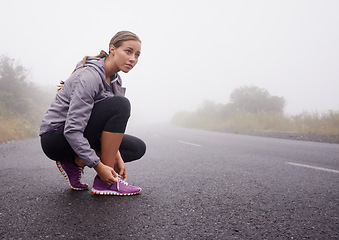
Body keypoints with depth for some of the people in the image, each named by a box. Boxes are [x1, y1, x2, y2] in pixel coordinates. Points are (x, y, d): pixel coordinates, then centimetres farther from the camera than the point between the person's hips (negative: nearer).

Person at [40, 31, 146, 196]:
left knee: (138, 147, 2)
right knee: (120, 104, -26)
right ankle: (104, 182, -20)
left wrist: (116, 156, -7)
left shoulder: (115, 79, 5)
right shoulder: (89, 77, -23)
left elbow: (111, 122, 6)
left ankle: (74, 162, 1)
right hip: (55, 137, -8)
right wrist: (98, 165, -26)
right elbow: (72, 130, -27)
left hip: (78, 138, 8)